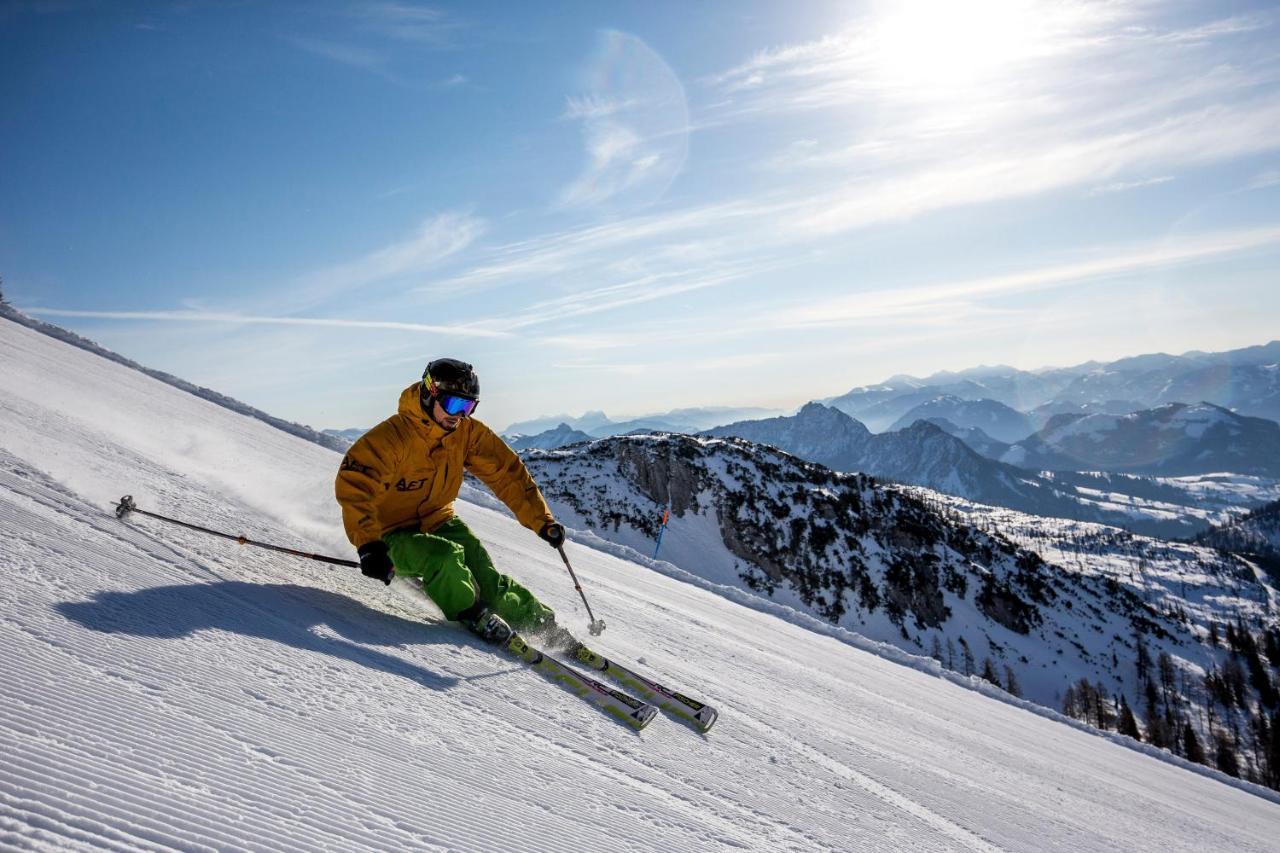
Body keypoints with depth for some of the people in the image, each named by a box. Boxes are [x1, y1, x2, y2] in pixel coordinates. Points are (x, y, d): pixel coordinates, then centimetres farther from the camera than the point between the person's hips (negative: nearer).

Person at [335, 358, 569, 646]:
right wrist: (368, 545, -42)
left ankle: (540, 622, -1)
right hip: (392, 533, -4)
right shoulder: (392, 436, -25)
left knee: (483, 577, -13)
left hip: (438, 521, 5)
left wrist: (542, 520, -8)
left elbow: (507, 472, -3)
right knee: (446, 557, -32)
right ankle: (470, 614, -7)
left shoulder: (469, 433, -9)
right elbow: (353, 485, -30)